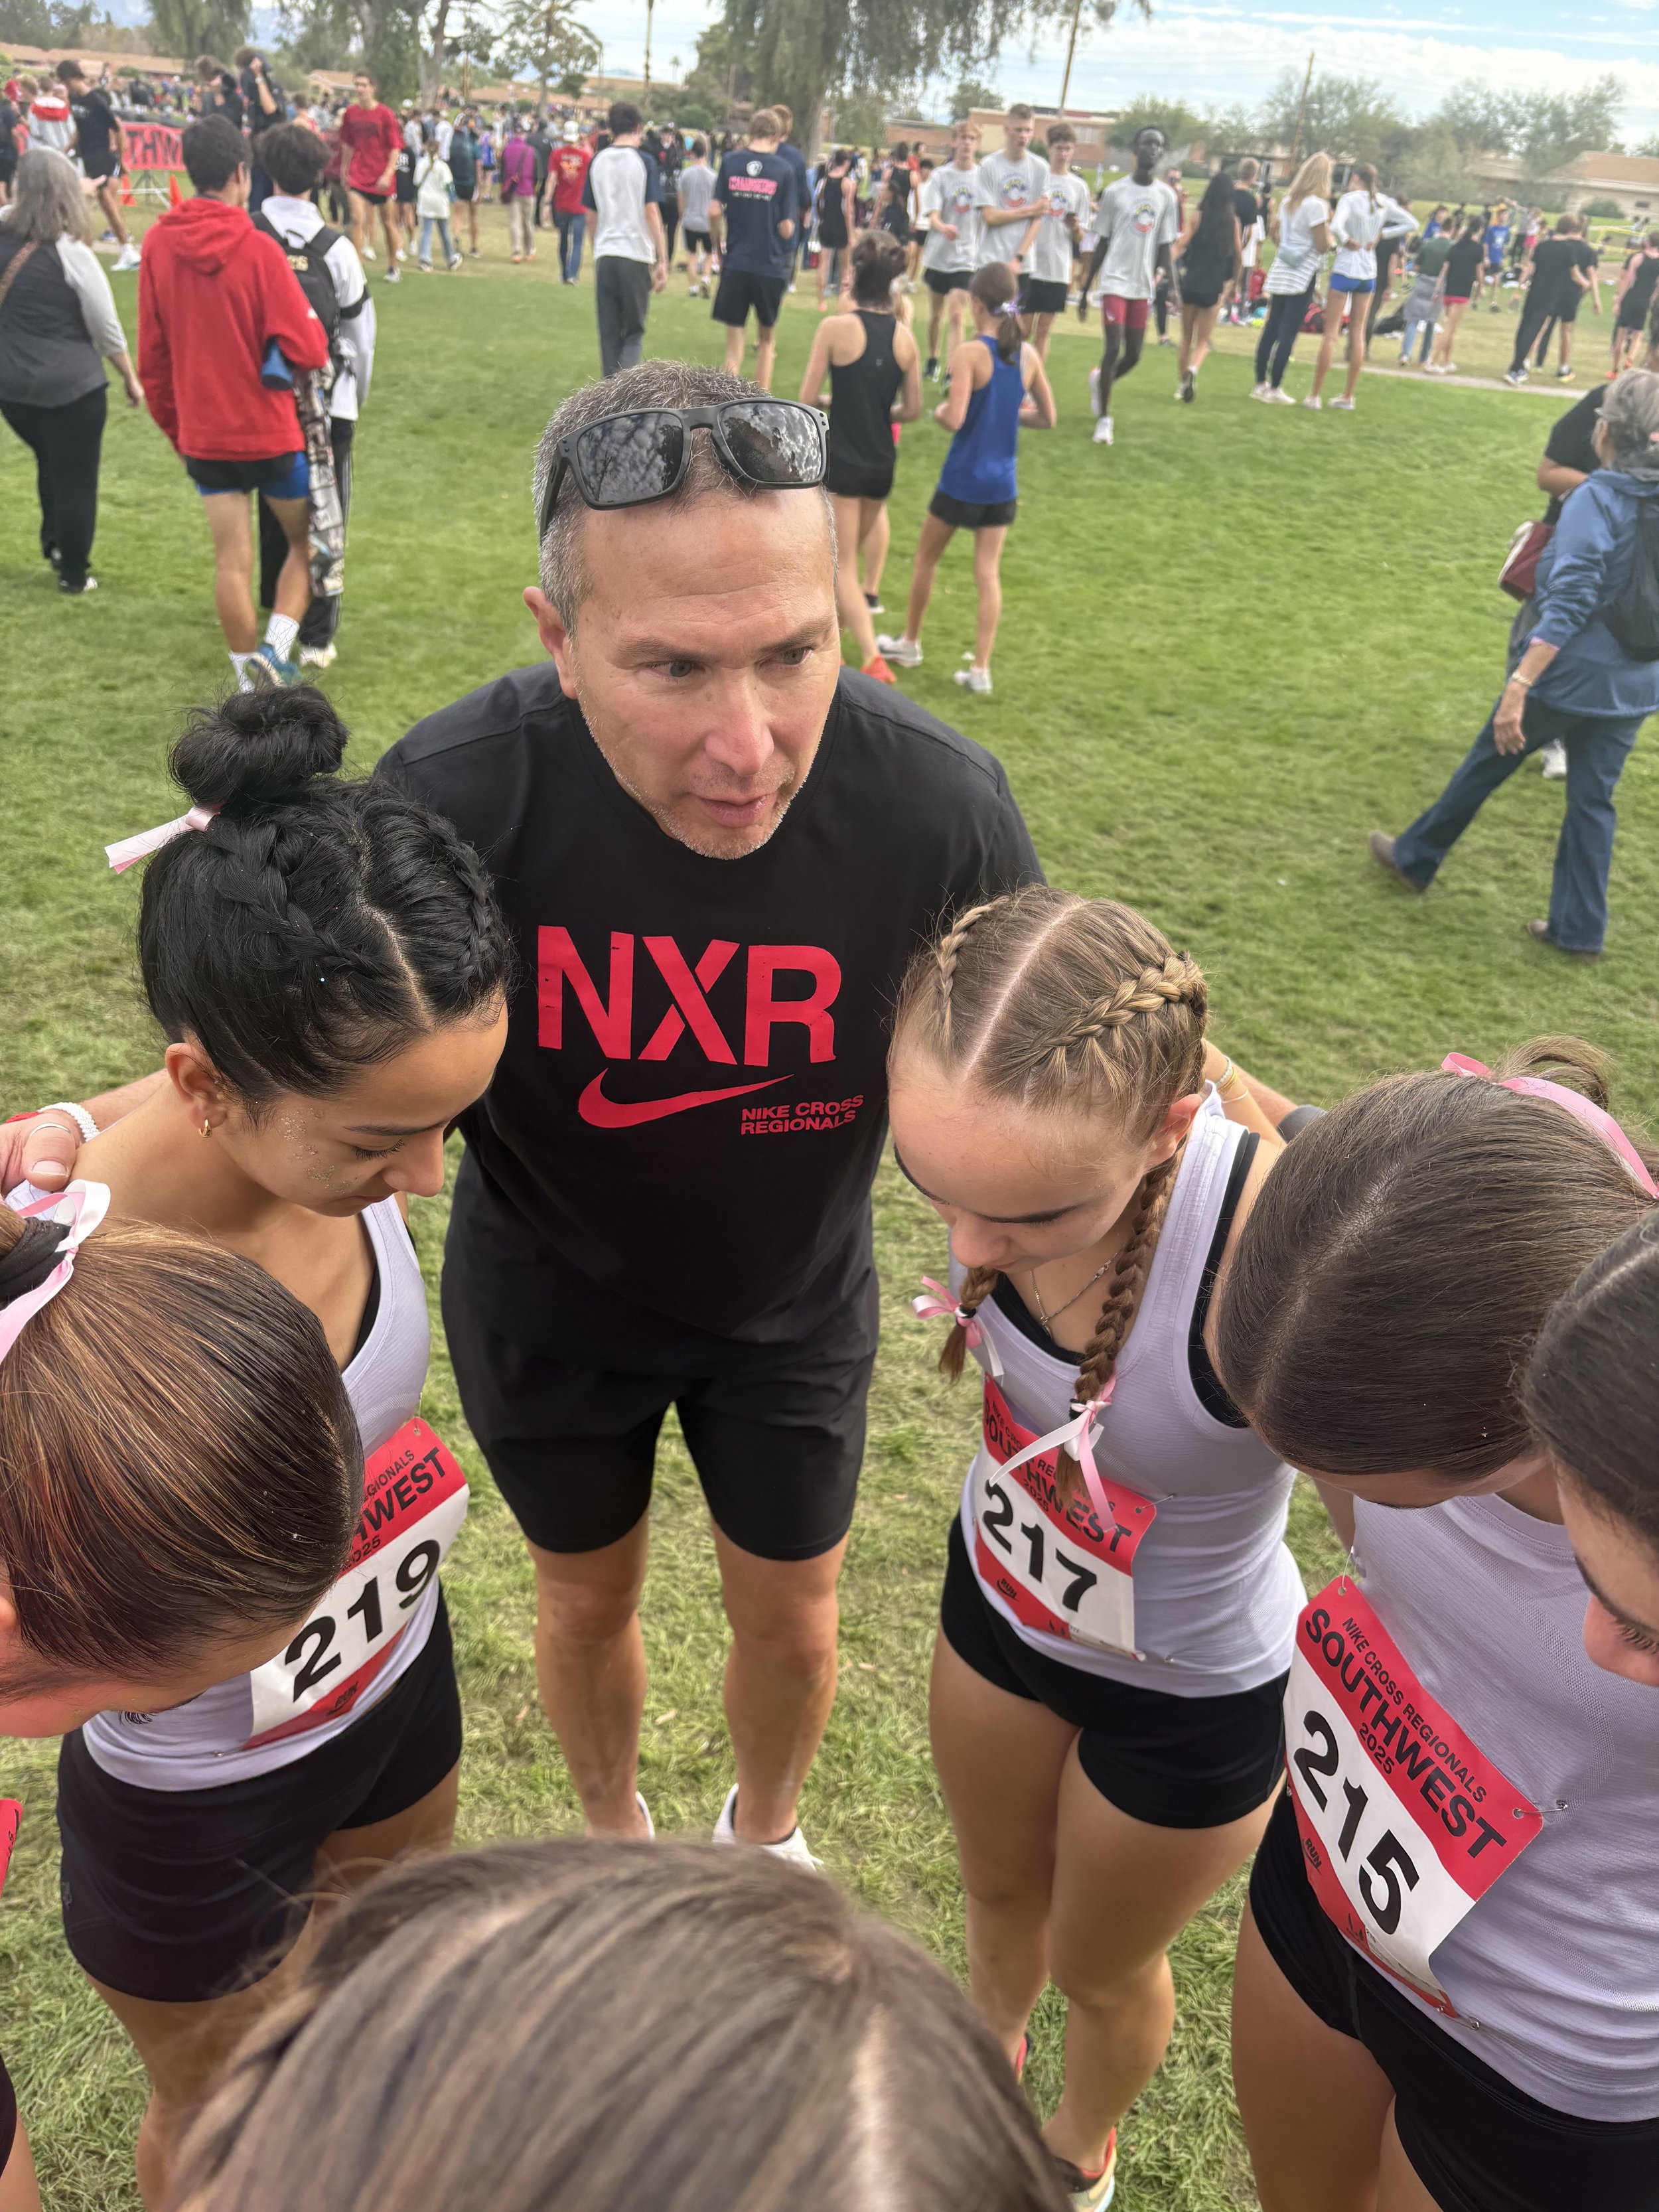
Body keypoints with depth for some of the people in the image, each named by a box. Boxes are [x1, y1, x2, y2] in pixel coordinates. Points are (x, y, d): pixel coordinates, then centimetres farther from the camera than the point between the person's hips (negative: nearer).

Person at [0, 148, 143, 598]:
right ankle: (73, 575, 18)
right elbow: (106, 329, -9)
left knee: (51, 466, 27)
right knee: (76, 479, 9)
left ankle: (53, 543, 38)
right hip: (70, 387, -5)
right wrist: (131, 378, 6)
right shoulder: (70, 252, -15)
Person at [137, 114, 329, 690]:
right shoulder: (257, 248, -16)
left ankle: (253, 683, 15)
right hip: (270, 431, -4)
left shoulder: (158, 244, -2)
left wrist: (175, 429, 16)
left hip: (203, 434, 4)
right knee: (307, 542, 14)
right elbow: (307, 350, -17)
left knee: (232, 561, 8)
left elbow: (152, 357, 4)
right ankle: (275, 651, -4)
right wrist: (310, 328, 5)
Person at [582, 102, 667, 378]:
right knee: (634, 333, 4)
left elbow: (591, 216, 12)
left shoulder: (597, 162, 8)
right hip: (637, 255, -3)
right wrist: (663, 261, -7)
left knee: (609, 334, 9)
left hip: (604, 255, 3)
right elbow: (651, 212, -9)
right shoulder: (644, 161, -4)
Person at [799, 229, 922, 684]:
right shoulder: (904, 336, -1)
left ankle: (872, 659, -13)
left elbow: (808, 399, -10)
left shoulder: (836, 328, -14)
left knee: (842, 567, 2)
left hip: (841, 461, -5)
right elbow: (912, 409, 4)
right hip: (882, 464, 5)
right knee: (847, 556, 24)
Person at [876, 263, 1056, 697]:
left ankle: (909, 644, 31)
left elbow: (955, 419, -25)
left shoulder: (969, 354, -17)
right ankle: (980, 670, 3)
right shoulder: (1028, 355, -1)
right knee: (988, 573, 6)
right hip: (1002, 483, 4)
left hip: (961, 480, -4)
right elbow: (1047, 419, 7)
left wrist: (939, 412, -3)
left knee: (926, 559, 17)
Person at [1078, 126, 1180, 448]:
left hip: (1143, 286, 3)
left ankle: (1099, 379, 37)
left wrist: (1173, 286, -6)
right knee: (1113, 349, -13)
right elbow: (1101, 244, 3)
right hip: (1115, 281, -3)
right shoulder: (1115, 192, -1)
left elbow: (1166, 246, 8)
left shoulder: (1167, 197, 6)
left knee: (1133, 356, 5)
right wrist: (1085, 290, 2)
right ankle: (1104, 419, 0)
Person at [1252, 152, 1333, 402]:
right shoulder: (1316, 205, -14)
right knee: (1289, 334, -4)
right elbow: (1323, 246, -17)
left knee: (1271, 329, 10)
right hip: (1303, 277, -8)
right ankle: (1274, 389, -3)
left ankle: (1260, 384, 15)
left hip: (1280, 274, 8)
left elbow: (1274, 233, 21)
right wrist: (1331, 234, 2)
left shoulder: (1288, 201, 9)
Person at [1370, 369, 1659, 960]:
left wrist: (1518, 686, -29)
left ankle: (1415, 858, 33)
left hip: (1569, 673, -6)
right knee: (1593, 799, 14)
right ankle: (1579, 929, 18)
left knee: (1485, 766, 14)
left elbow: (1568, 605, -26)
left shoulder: (1597, 500, -18)